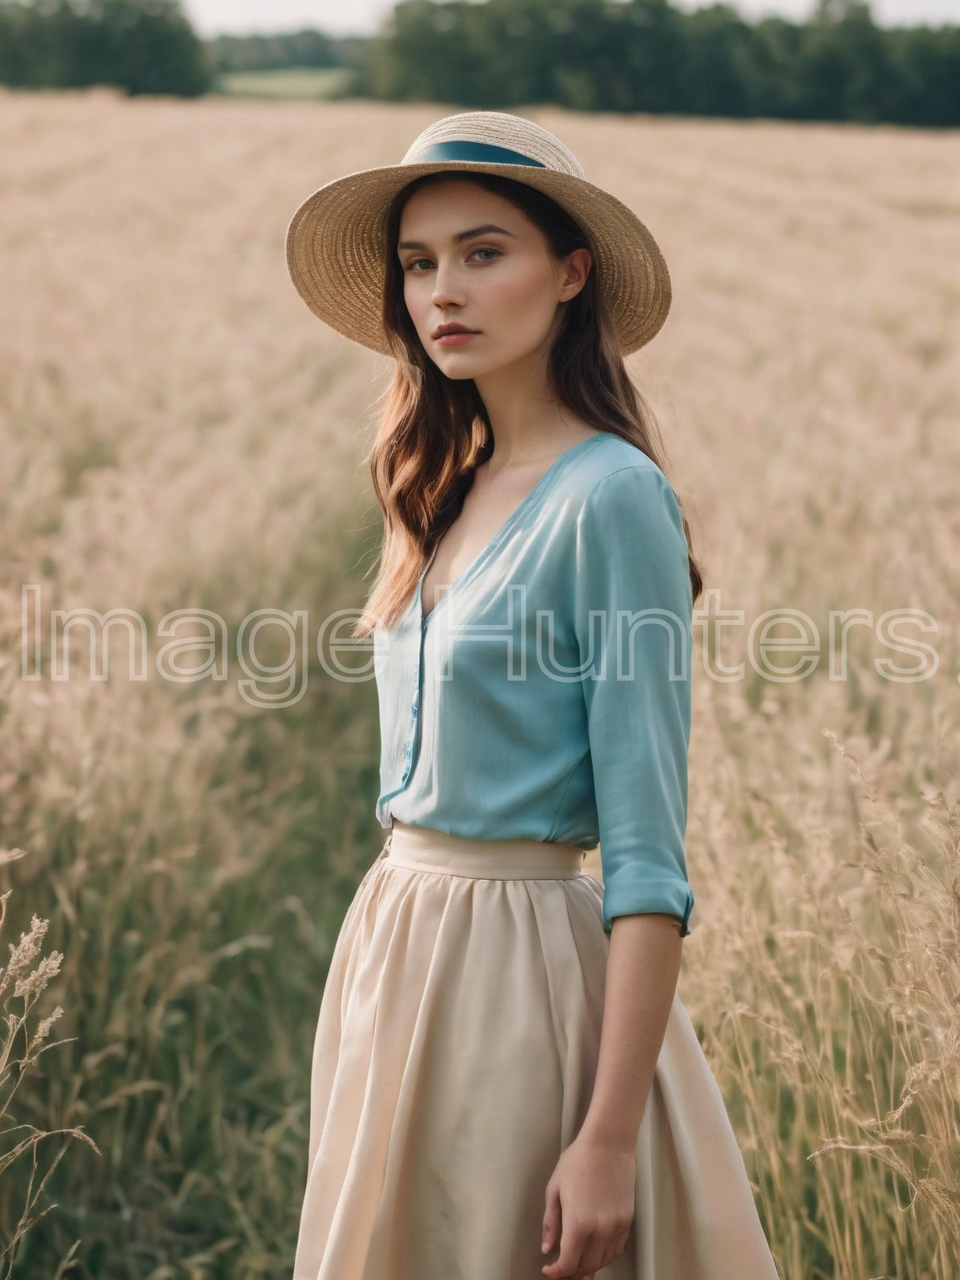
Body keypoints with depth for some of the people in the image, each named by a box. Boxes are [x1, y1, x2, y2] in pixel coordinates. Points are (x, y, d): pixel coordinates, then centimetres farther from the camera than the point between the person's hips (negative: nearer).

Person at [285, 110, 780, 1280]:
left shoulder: (607, 496, -15)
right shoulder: (452, 488, 9)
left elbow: (647, 852, -19)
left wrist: (610, 1136, -22)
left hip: (519, 969, -8)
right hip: (398, 952, 8)